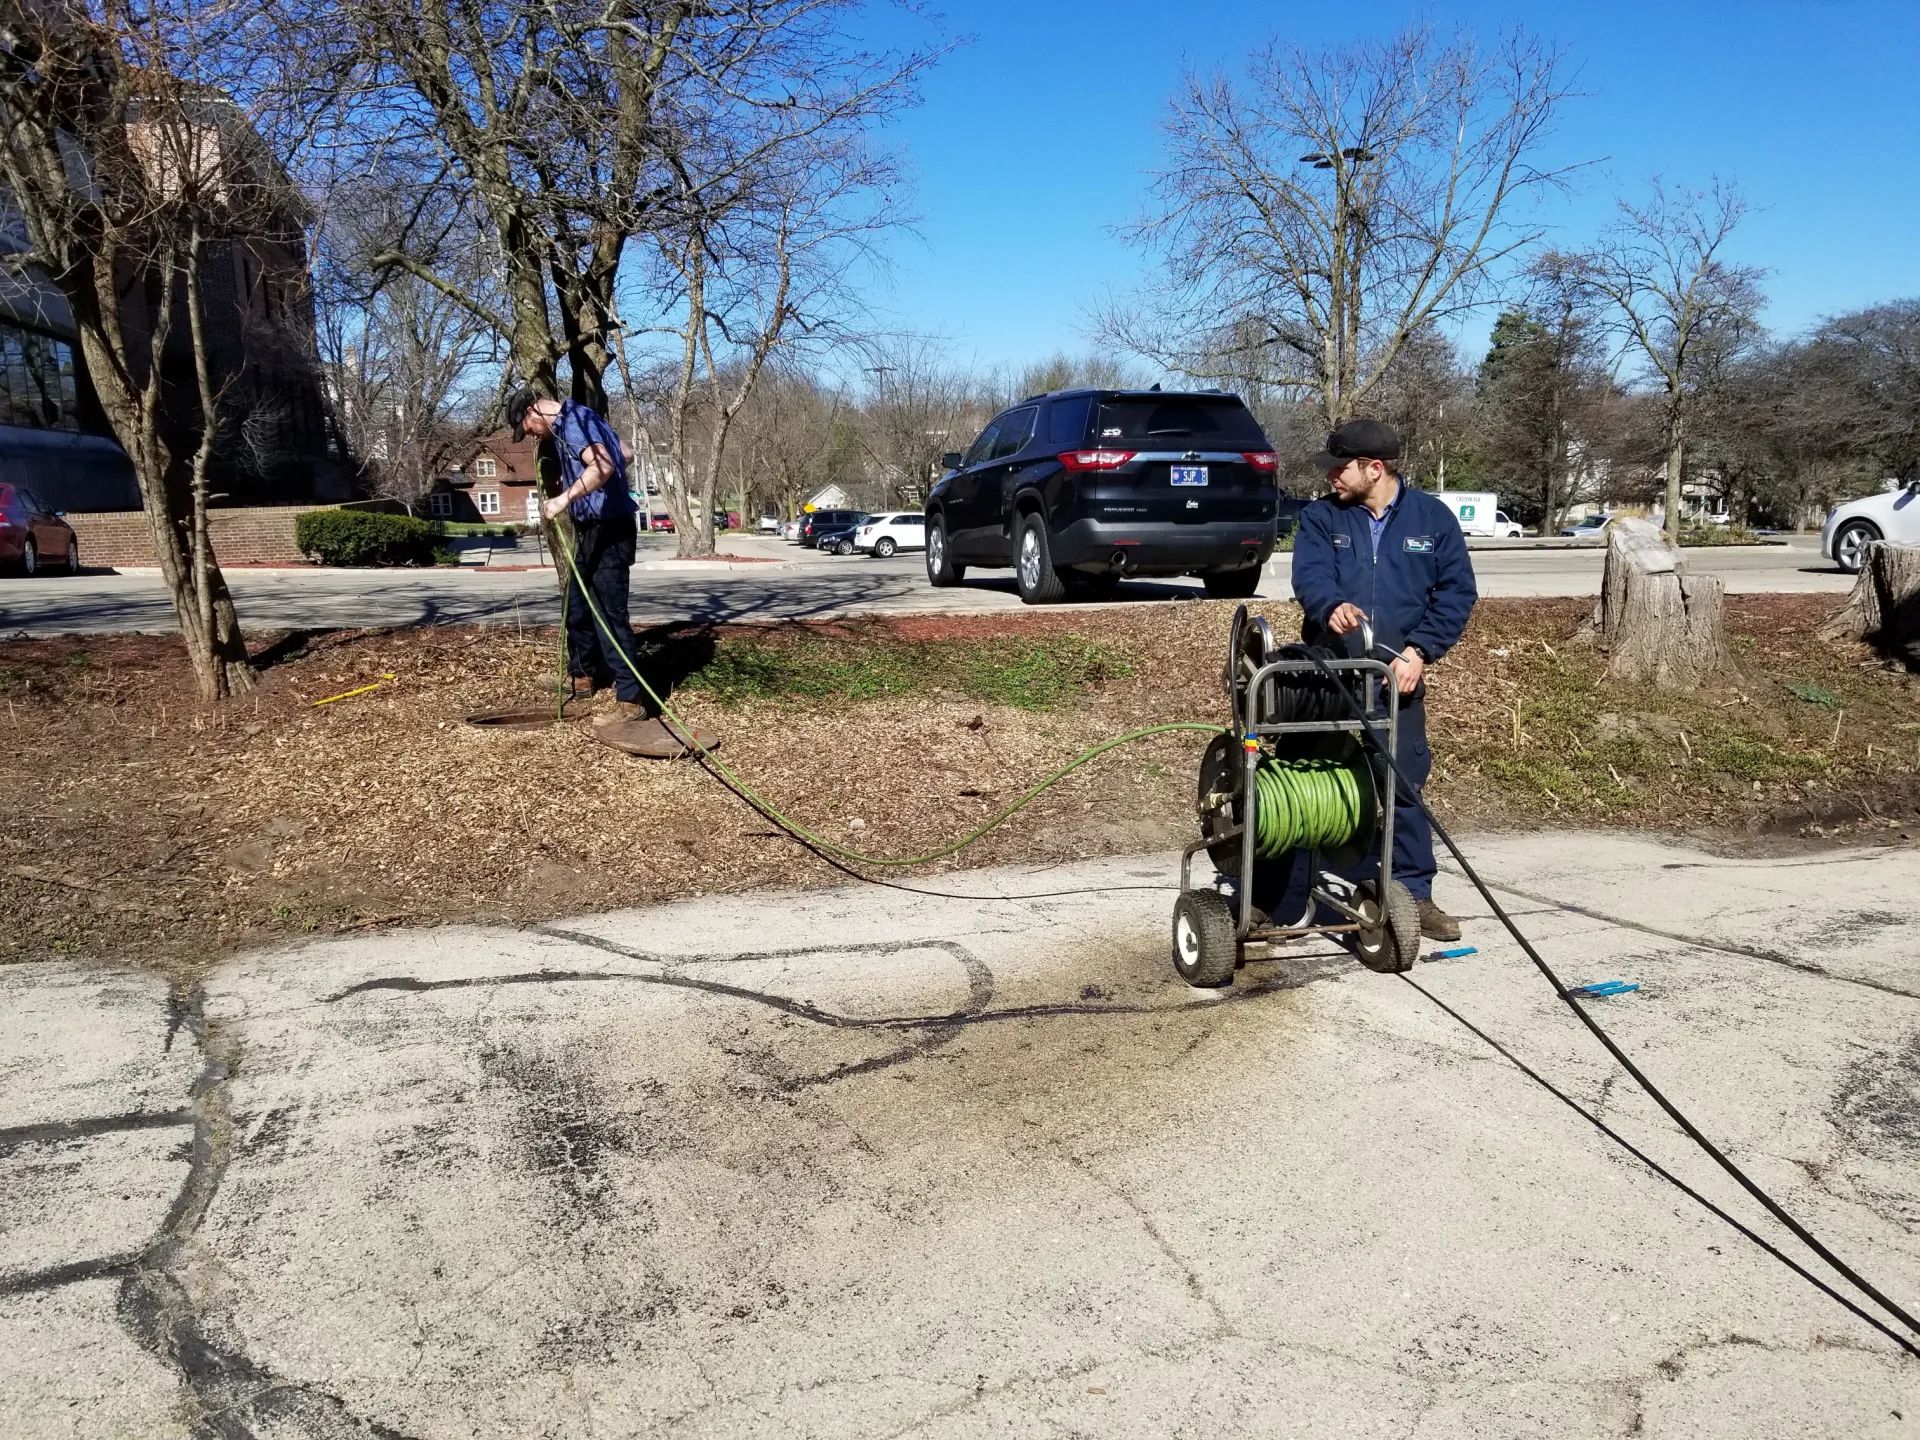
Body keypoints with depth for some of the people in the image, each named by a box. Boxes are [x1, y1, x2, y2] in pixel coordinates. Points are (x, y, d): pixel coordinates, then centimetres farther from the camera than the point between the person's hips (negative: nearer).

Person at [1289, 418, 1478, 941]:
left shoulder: (1432, 518, 3)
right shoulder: (1321, 518, 2)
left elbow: (1458, 591, 1)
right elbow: (1310, 576, -14)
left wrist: (1420, 650, -11)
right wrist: (1332, 606, -37)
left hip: (1398, 677, 0)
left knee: (1405, 785, 3)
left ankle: (1414, 894, 16)